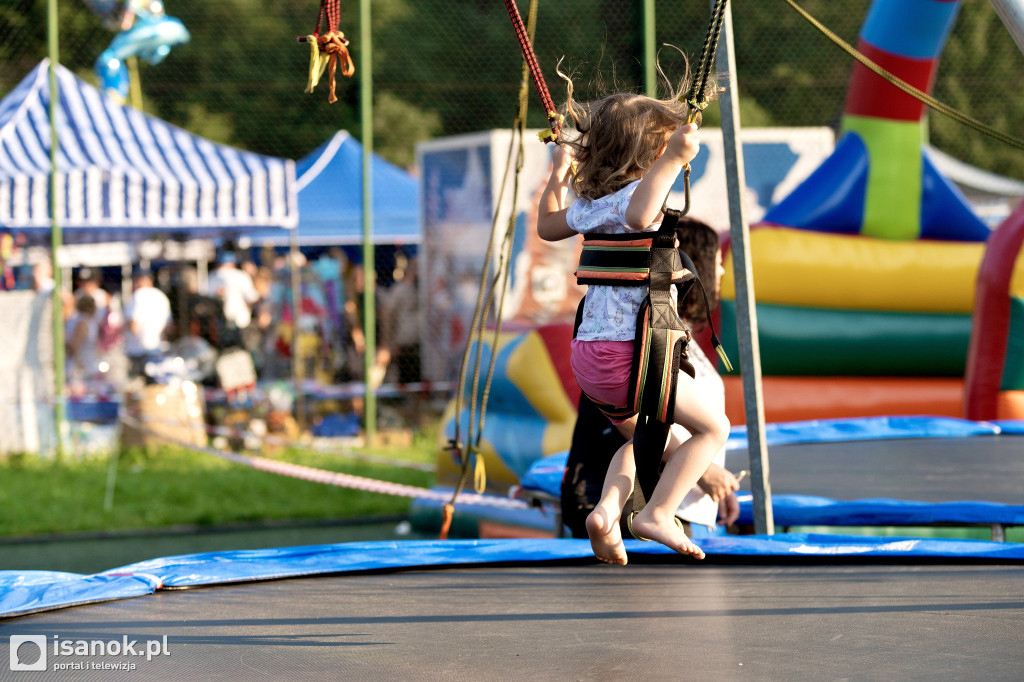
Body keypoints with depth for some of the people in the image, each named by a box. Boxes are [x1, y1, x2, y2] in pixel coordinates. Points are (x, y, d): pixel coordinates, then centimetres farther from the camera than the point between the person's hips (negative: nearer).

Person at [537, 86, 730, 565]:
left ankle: (607, 509, 6)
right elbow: (638, 215, -40)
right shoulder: (633, 194, -14)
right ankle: (658, 514, -2)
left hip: (587, 354, 8)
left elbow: (547, 226, 30)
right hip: (628, 353, -8)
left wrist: (557, 177, 41)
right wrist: (673, 160, -40)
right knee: (712, 428, 7)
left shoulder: (589, 203, 11)